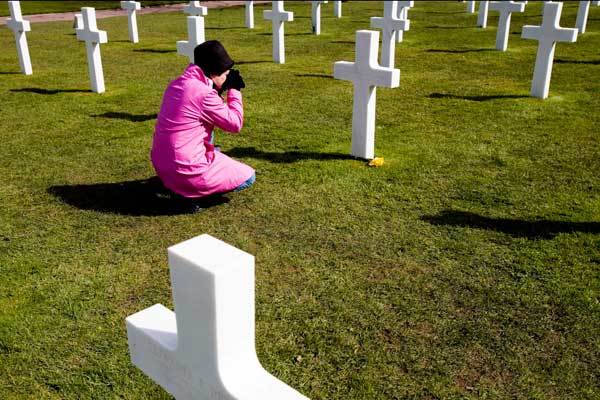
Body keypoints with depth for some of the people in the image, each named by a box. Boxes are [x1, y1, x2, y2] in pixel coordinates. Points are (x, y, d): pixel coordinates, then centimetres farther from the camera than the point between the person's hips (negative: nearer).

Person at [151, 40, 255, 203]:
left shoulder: (177, 84, 8)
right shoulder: (204, 93, -18)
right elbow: (235, 124, -9)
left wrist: (218, 91, 13)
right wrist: (234, 90, 2)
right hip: (186, 172, -9)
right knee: (248, 177, 7)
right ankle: (191, 191, -3)